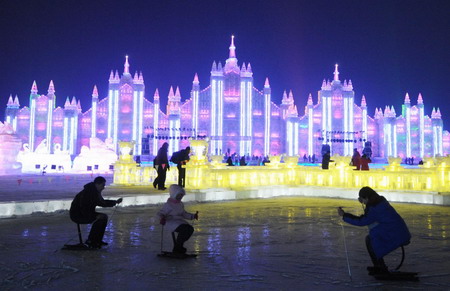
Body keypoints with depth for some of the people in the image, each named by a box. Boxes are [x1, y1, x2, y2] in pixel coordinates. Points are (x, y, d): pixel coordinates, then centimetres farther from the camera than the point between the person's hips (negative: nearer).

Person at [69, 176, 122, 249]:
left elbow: (102, 202, 18)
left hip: (87, 213, 10)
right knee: (100, 218, -25)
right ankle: (90, 241, -15)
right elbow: (83, 208, -27)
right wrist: (95, 216, -27)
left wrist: (115, 202, 9)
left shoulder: (96, 192, 6)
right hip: (77, 215, -10)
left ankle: (98, 240, 9)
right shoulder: (87, 192, -24)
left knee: (104, 217, 6)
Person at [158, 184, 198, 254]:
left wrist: (193, 216, 14)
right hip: (170, 222, -8)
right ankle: (176, 248, -14)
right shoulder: (168, 204, -8)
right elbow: (161, 213, -8)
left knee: (190, 229, -17)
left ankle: (179, 245, 2)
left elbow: (184, 214, 25)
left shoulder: (180, 204, 16)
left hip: (180, 221, 8)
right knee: (184, 229, -31)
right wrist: (162, 218, -31)